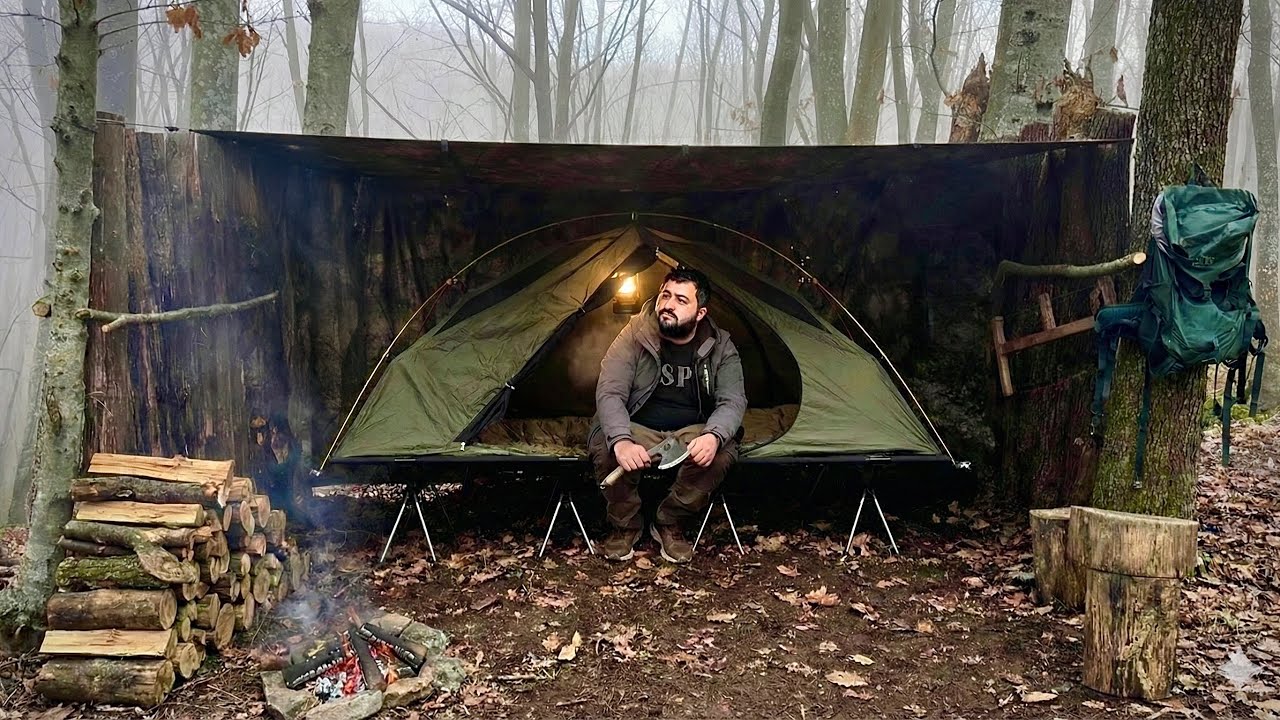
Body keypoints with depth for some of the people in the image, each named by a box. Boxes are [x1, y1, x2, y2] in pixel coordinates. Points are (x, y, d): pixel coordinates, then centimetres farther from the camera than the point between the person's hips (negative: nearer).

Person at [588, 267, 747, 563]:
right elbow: (609, 392, -17)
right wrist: (621, 440, -38)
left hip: (692, 435, 1)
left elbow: (733, 401, -12)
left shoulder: (721, 347, -5)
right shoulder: (634, 335, -10)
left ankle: (669, 523, -6)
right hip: (638, 431, -1)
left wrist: (714, 435, -37)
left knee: (722, 452, -30)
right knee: (605, 447, -33)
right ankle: (625, 525, -4)